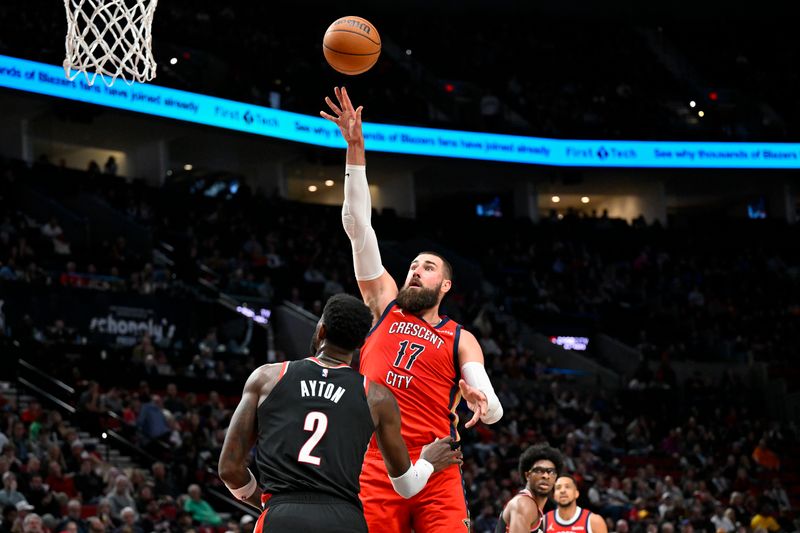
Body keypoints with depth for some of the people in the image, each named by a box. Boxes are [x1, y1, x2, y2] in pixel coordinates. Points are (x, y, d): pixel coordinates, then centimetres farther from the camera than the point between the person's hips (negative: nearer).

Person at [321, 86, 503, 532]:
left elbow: (494, 409, 4)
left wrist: (483, 403, -22)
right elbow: (358, 226, 12)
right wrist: (356, 148, 5)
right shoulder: (384, 305, 18)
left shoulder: (461, 340, 15)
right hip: (373, 464, 1)